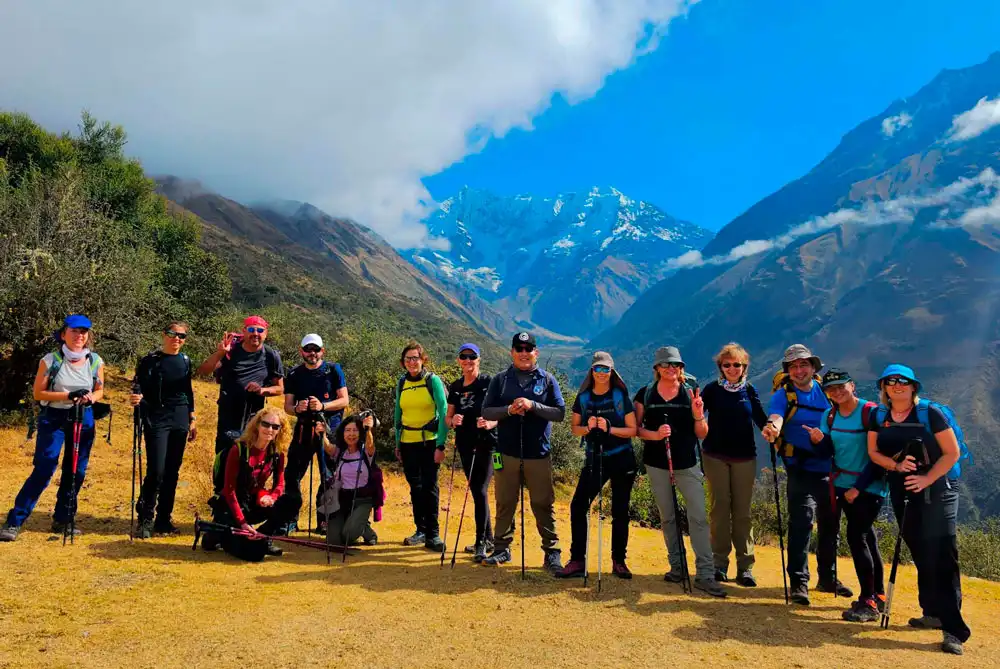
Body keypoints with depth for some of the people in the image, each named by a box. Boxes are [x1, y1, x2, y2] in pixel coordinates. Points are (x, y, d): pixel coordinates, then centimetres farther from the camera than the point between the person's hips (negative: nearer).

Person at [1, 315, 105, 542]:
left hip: (84, 419, 3)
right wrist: (67, 396, -20)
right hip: (53, 418, -3)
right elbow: (38, 393, -7)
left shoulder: (95, 361, 0)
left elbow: (100, 390, 10)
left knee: (76, 472, 7)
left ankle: (62, 521, 21)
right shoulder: (50, 360, -8)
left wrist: (90, 397, -12)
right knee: (43, 470, -10)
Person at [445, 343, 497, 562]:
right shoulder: (455, 387, 9)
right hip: (465, 445, 6)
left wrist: (490, 423, -28)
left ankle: (480, 543, -1)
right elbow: (448, 417, 12)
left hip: (486, 444, -6)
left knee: (480, 491, -10)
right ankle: (488, 539, 25)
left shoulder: (488, 382, -7)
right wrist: (453, 421, -11)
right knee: (476, 492, 12)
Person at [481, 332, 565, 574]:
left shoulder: (547, 380, 3)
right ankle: (502, 548, 24)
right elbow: (486, 411, 3)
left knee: (543, 505, 3)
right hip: (507, 452, 1)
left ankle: (552, 553, 13)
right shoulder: (500, 380, 6)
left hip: (538, 454, -1)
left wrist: (532, 405, -16)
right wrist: (509, 410, -15)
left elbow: (560, 413, -2)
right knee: (505, 503, 10)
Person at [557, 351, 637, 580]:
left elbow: (632, 430, -6)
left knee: (620, 511, 5)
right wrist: (588, 427, -16)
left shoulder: (621, 396, -5)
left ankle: (618, 561, 18)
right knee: (578, 506, -7)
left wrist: (610, 428, -22)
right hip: (594, 459, 2)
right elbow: (575, 428, 6)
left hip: (622, 459, -2)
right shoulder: (583, 397, 2)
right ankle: (577, 561, 2)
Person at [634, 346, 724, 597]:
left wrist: (698, 416, -17)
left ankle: (705, 575, -3)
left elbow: (702, 434, 3)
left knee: (699, 517, -8)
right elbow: (636, 428, 0)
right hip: (656, 463, 1)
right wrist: (654, 435, -18)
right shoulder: (645, 394, 2)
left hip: (687, 464, -1)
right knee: (667, 517, 10)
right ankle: (676, 566, 24)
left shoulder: (691, 394, 3)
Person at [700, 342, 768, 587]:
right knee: (719, 509, 1)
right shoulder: (712, 389, 2)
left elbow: (761, 419, 2)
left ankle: (745, 567, 8)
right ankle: (719, 564, 10)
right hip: (716, 456, -1)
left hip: (744, 457, 1)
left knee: (742, 511, 3)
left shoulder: (749, 390, 6)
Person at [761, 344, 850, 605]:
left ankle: (828, 578, 31)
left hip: (830, 468, 5)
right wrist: (773, 427, -46)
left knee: (830, 524, 14)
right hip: (801, 469, -4)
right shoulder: (783, 394, -5)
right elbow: (775, 415, -26)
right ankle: (799, 583, -3)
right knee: (802, 522, -13)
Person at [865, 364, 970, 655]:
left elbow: (952, 453, -10)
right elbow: (873, 452, 4)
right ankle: (934, 613, 27)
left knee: (942, 557, -10)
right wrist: (896, 465, -15)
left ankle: (953, 628, -8)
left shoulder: (930, 413, -10)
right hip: (902, 492, 5)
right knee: (920, 555, 14)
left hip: (937, 491, -5)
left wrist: (927, 479, -20)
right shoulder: (879, 416, 3)